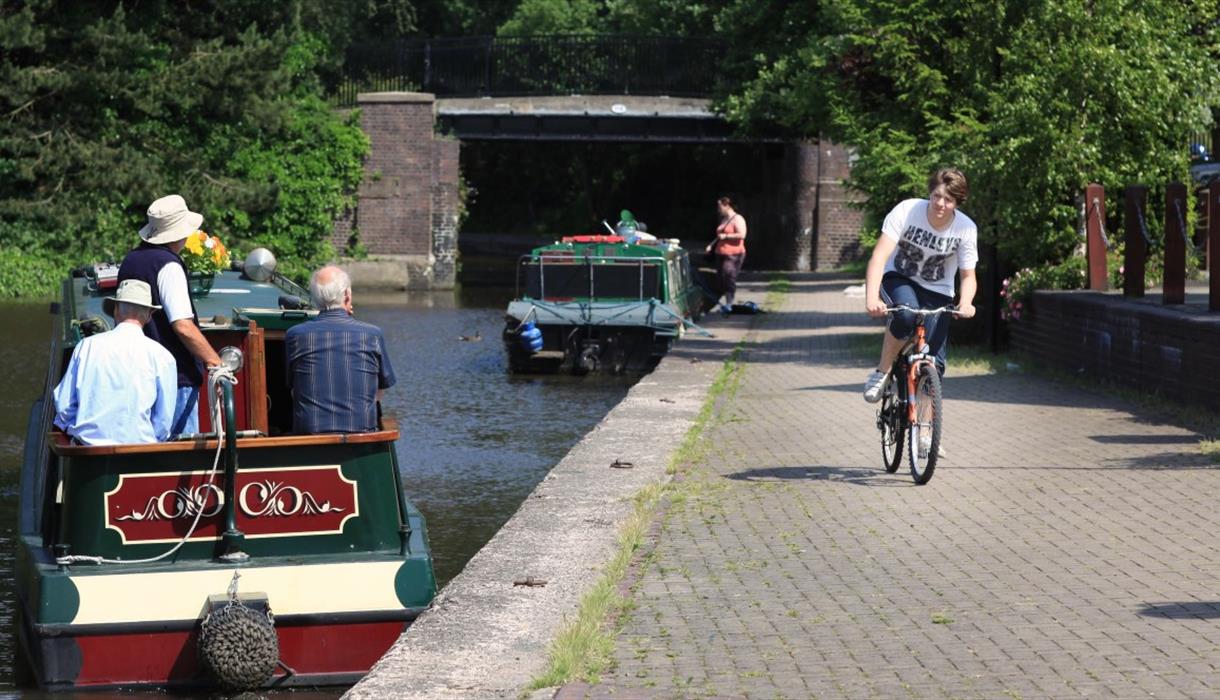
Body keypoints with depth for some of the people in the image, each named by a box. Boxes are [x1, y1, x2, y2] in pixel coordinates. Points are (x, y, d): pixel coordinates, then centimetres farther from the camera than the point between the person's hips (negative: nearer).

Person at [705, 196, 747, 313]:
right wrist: (712, 244, 16)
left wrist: (726, 236, -15)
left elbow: (741, 235, -18)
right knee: (720, 279, 5)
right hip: (721, 254, 9)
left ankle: (729, 304, -19)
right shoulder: (723, 219, 20)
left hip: (733, 254, -9)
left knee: (729, 277, -16)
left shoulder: (737, 219, -6)